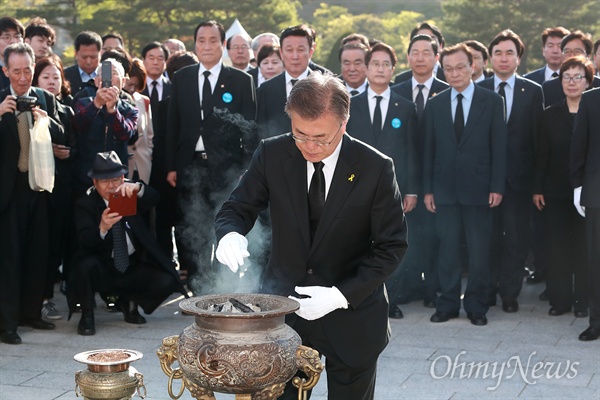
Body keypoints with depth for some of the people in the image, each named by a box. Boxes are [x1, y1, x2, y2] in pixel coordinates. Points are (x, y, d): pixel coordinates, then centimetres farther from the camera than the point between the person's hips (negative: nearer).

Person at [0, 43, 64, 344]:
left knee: (38, 253, 10)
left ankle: (31, 311, 23)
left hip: (38, 186, 4)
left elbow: (62, 136, 1)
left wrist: (48, 121, -18)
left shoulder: (46, 99, 7)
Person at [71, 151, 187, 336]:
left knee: (165, 282, -19)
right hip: (103, 270, -3)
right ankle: (87, 316, -8)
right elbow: (85, 240, -22)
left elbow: (153, 198, -19)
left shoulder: (131, 195, 3)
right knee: (86, 265, -34)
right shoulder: (85, 205, -6)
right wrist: (102, 228, -44)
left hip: (133, 267, 3)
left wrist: (137, 188, -40)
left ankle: (129, 303, 13)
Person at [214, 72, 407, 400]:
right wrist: (230, 234, -25)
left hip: (351, 317, -1)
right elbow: (236, 209, 1)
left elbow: (391, 247, -9)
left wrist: (341, 295, -20)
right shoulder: (272, 155, -7)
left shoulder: (376, 168, -13)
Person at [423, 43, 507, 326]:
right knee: (447, 248, 5)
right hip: (445, 188, 2)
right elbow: (429, 149, 8)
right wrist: (427, 188, 4)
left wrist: (497, 186, -8)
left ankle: (476, 306, 13)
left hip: (479, 188, -2)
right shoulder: (435, 104, 8)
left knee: (479, 250, 3)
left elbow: (499, 146, -1)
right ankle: (448, 304, 15)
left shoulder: (492, 101, 1)